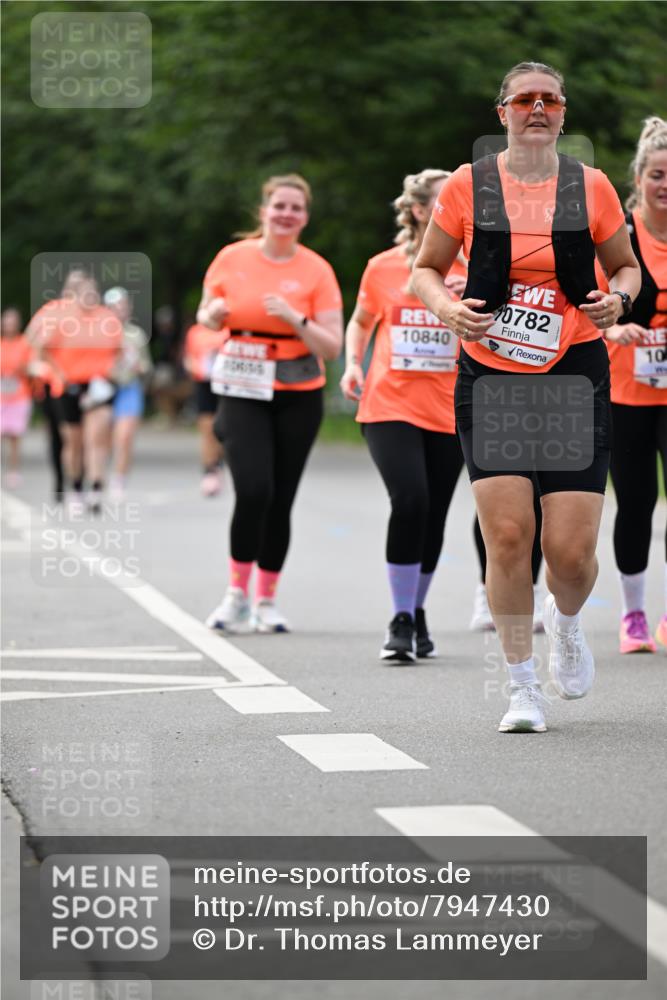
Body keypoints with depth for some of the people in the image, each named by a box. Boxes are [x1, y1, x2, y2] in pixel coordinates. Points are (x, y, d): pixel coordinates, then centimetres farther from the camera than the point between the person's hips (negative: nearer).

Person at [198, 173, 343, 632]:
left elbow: (332, 347, -6)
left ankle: (267, 600, 18)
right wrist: (213, 314, -8)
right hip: (243, 392, -1)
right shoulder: (231, 259, 1)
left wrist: (295, 317, -21)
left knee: (280, 500, 2)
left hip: (298, 397, 1)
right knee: (253, 490, -17)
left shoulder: (317, 271, -2)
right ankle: (237, 594, -2)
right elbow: (207, 317, 15)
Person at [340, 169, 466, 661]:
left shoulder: (470, 269, 3)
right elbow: (361, 321, 17)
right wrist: (353, 363, 1)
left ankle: (417, 610, 28)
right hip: (390, 406, -2)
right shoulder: (383, 268, 2)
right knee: (410, 501, -19)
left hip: (449, 412, 2)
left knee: (434, 516, 7)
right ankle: (401, 620, -9)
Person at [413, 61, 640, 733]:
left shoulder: (591, 187, 4)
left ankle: (566, 623, 30)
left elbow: (625, 266, 16)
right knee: (507, 536, -10)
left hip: (574, 375, 0)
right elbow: (425, 268, 10)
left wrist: (618, 297, -6)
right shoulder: (467, 186, 1)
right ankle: (522, 687, 5)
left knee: (571, 550, -6)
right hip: (490, 378, 0)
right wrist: (447, 308, -11)